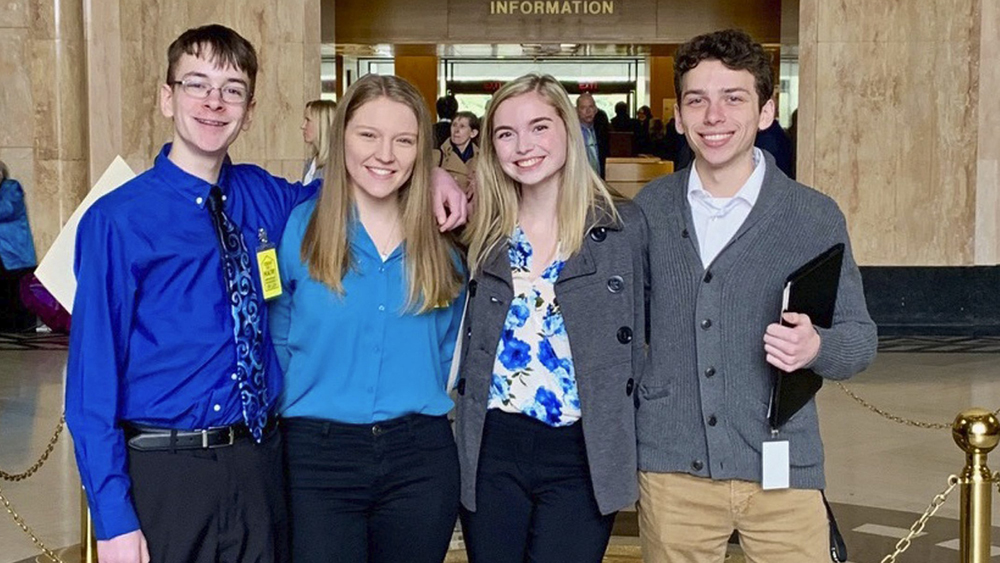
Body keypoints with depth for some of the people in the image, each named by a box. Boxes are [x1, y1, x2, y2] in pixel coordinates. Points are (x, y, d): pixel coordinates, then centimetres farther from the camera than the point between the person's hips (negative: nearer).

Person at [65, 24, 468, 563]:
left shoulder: (260, 196, 6)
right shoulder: (118, 220, -9)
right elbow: (92, 377, -9)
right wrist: (114, 519, -14)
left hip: (259, 461, 5)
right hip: (163, 473, -4)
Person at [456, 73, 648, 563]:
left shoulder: (623, 226, -2)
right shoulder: (482, 230, 4)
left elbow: (634, 344, 3)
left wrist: (620, 440, -2)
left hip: (585, 457, -2)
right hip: (490, 450, 2)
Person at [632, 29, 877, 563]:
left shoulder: (815, 216, -2)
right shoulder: (651, 208, 4)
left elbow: (859, 335, 2)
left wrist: (816, 347, -19)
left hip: (780, 469, -1)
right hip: (671, 468, 2)